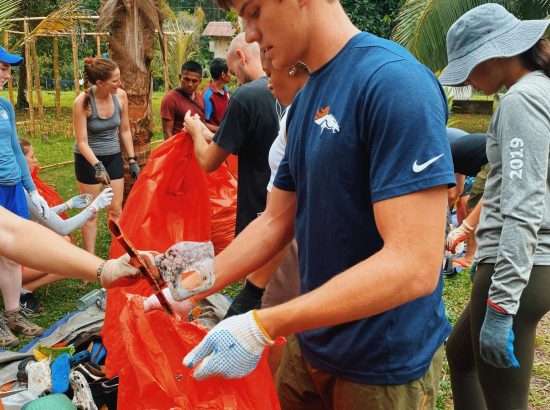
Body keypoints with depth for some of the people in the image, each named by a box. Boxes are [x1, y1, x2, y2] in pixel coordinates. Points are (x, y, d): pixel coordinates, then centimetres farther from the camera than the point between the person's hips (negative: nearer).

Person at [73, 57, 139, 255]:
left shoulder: (120, 96, -11)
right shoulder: (82, 102, -22)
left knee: (116, 209, 8)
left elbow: (125, 130, 3)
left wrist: (132, 160, 3)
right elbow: (82, 142, -19)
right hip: (88, 159, -3)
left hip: (113, 157, 3)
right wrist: (97, 166, -32)